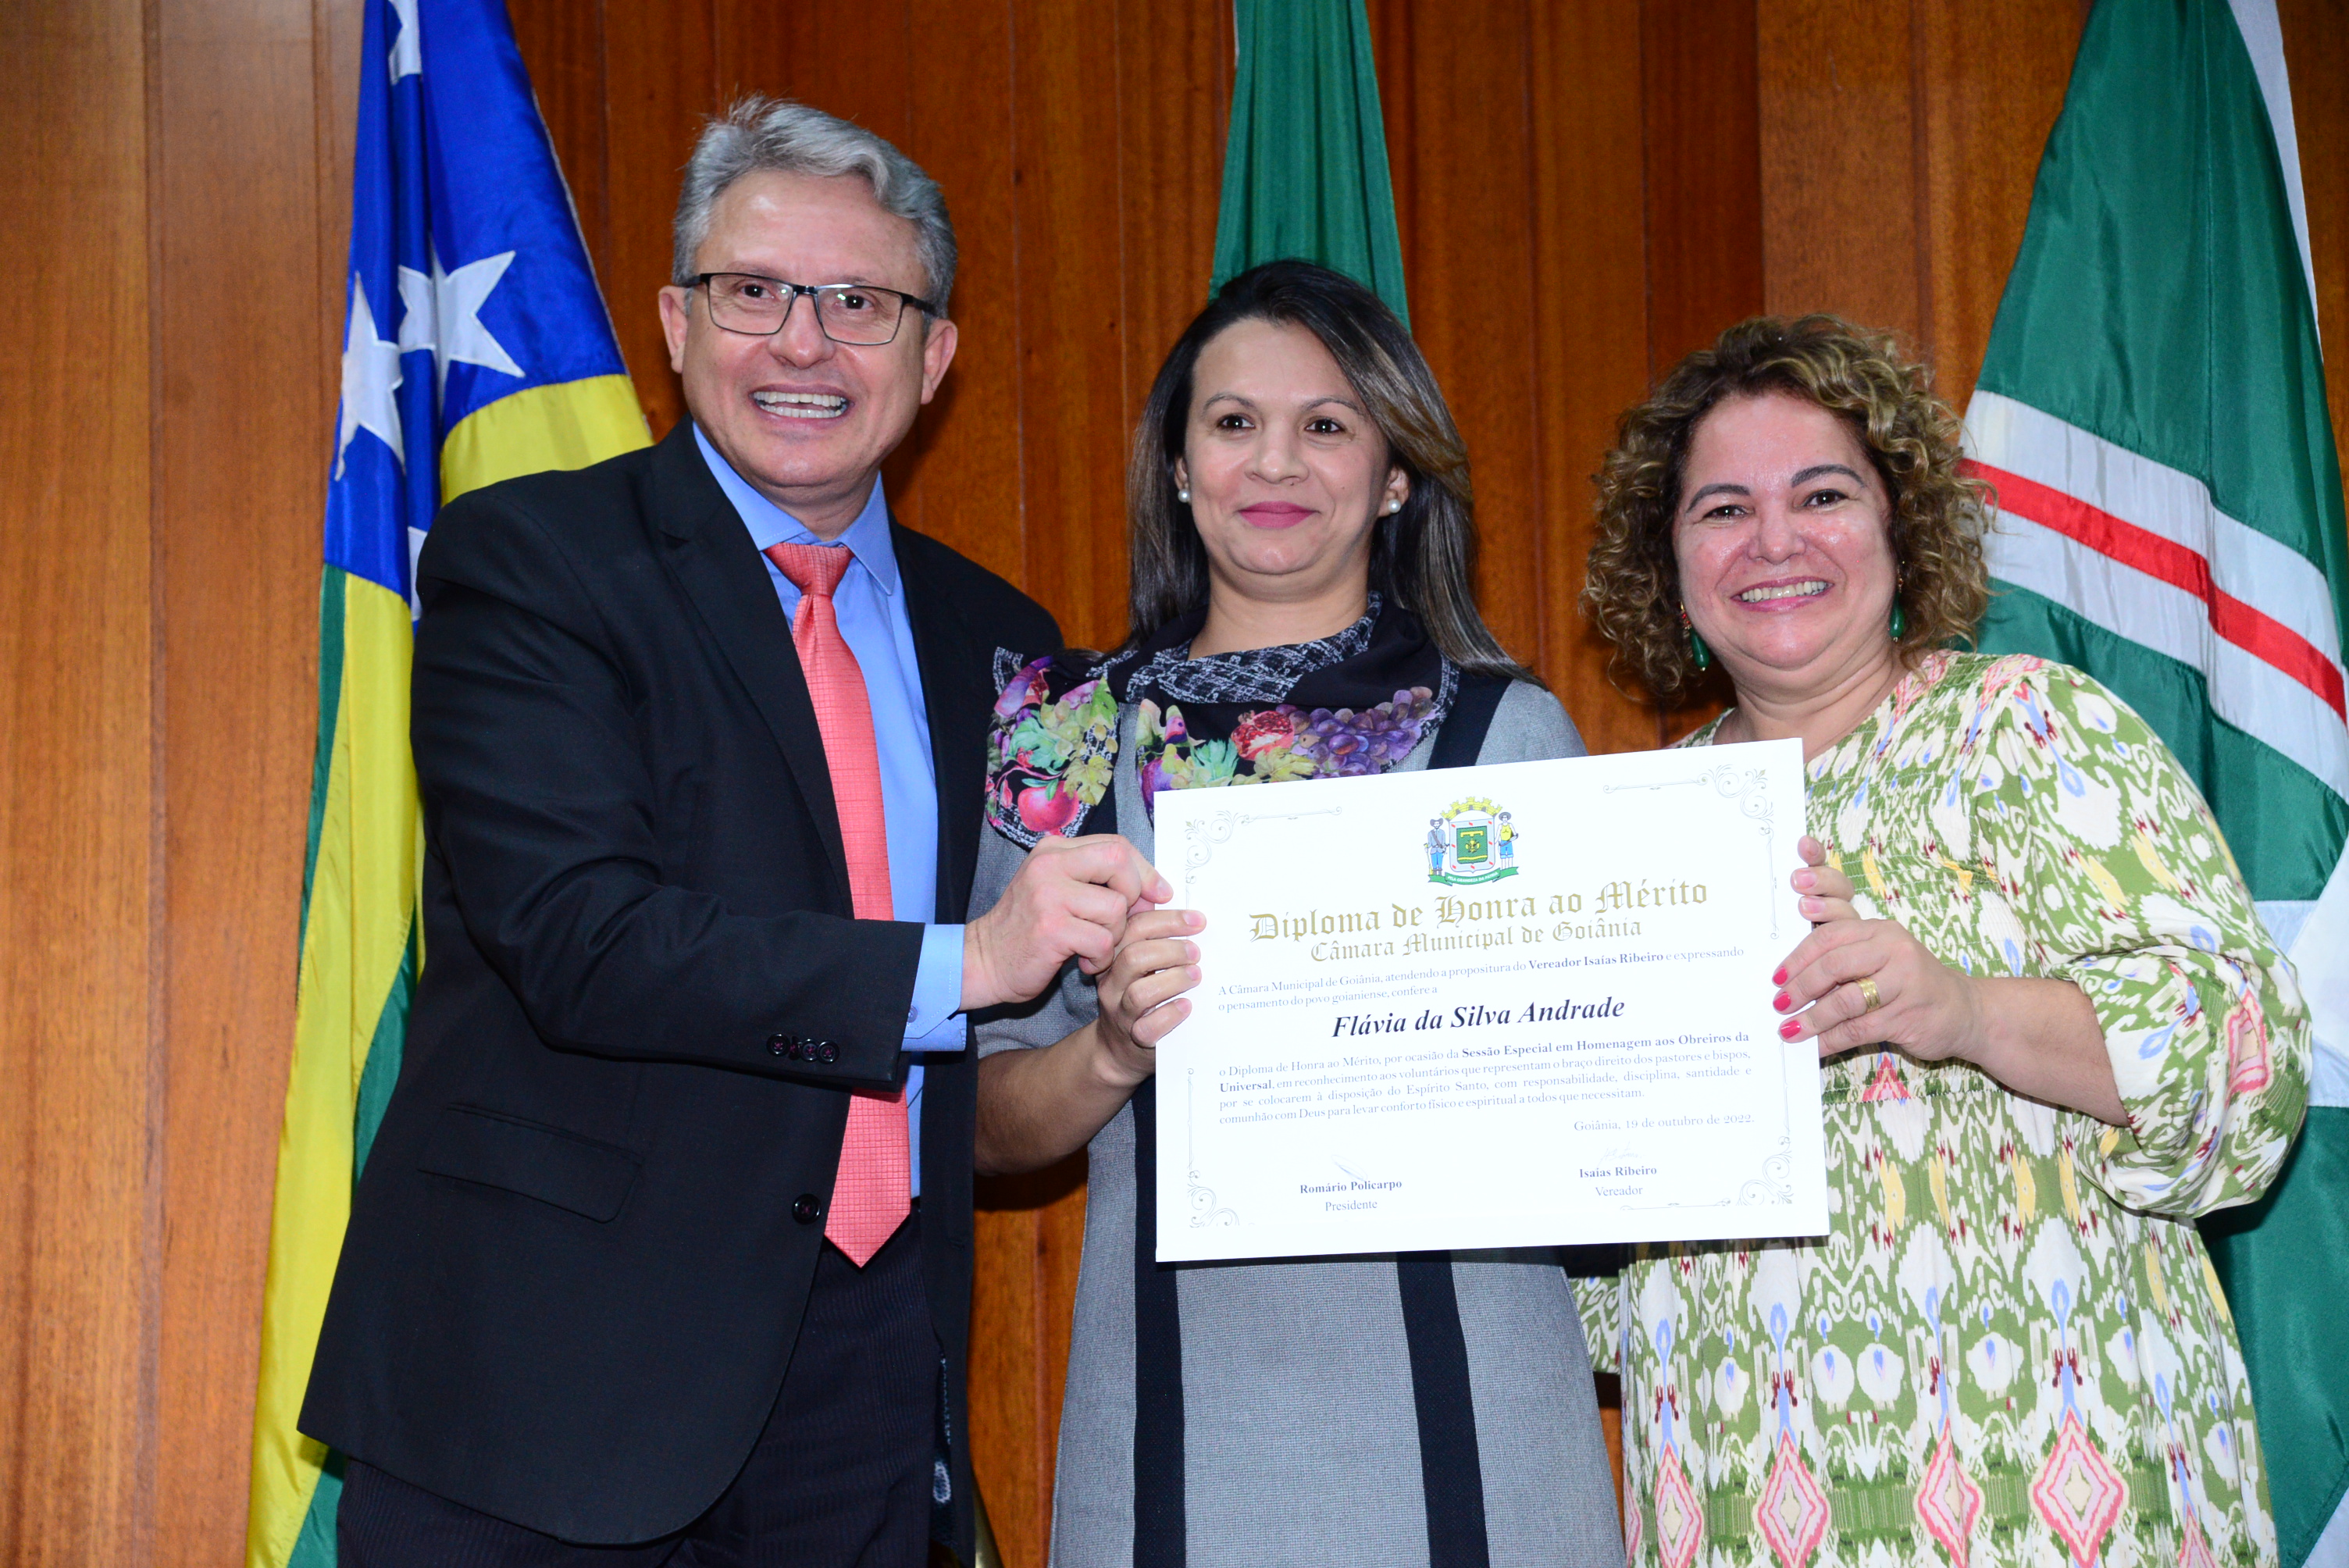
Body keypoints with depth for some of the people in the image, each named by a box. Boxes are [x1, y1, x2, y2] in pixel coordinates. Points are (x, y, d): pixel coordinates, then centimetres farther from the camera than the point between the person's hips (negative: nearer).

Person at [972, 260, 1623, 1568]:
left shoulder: (1512, 730, 3)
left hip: (1460, 1406, 0)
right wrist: (1111, 1049, -13)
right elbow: (989, 1126, 6)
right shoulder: (1073, 738, 5)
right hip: (1180, 1399, 1)